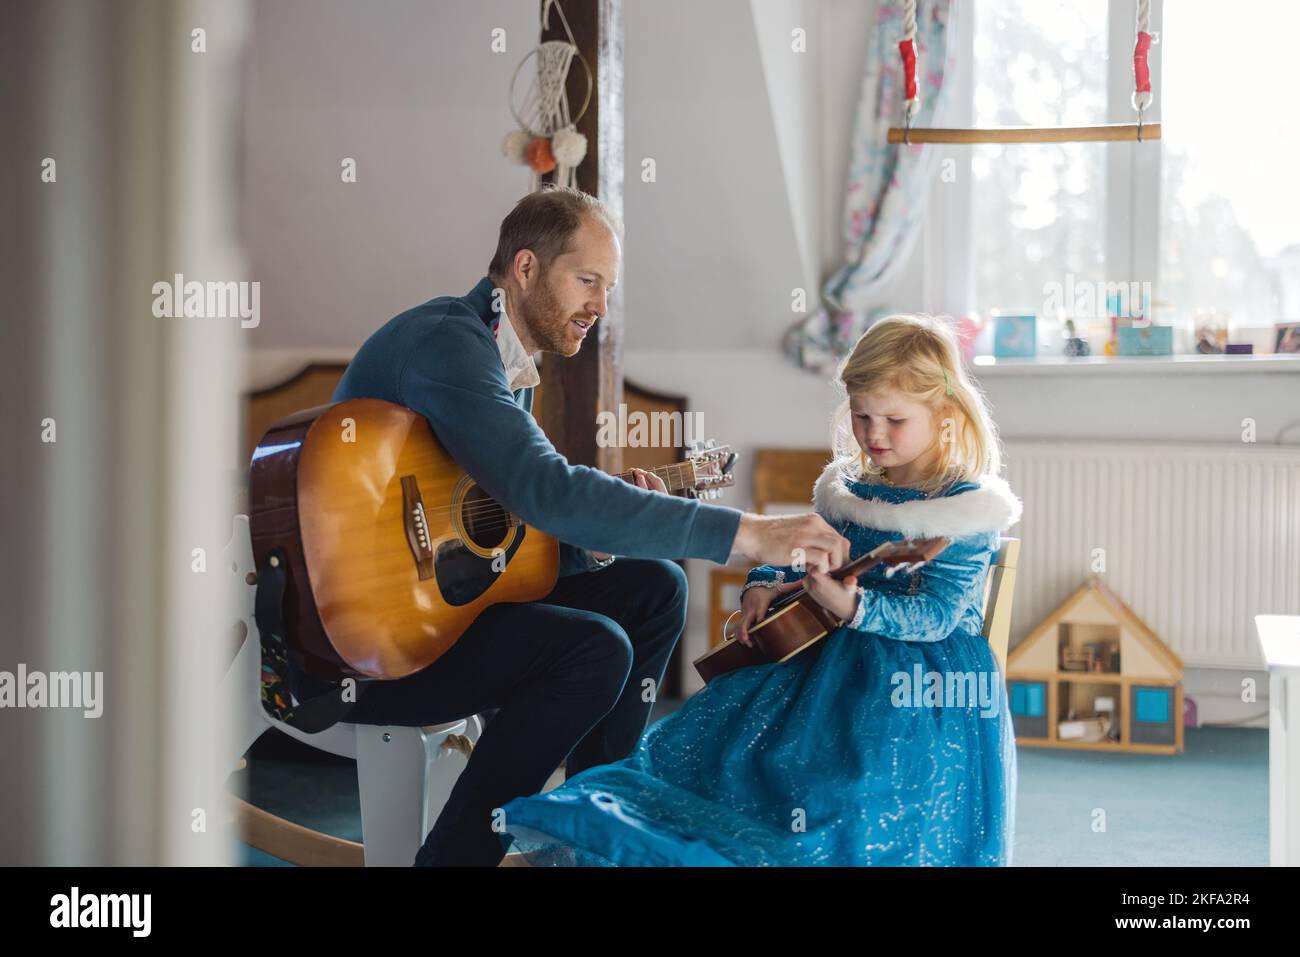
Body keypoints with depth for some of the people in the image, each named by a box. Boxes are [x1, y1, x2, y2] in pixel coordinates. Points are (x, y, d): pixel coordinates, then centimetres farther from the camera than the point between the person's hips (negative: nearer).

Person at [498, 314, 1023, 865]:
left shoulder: (965, 511, -9)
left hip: (923, 681, -6)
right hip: (830, 655, 7)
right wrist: (763, 586, 0)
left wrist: (853, 608, -30)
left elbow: (937, 614, -16)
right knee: (711, 735, -7)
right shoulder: (845, 489, 12)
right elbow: (798, 561, 23)